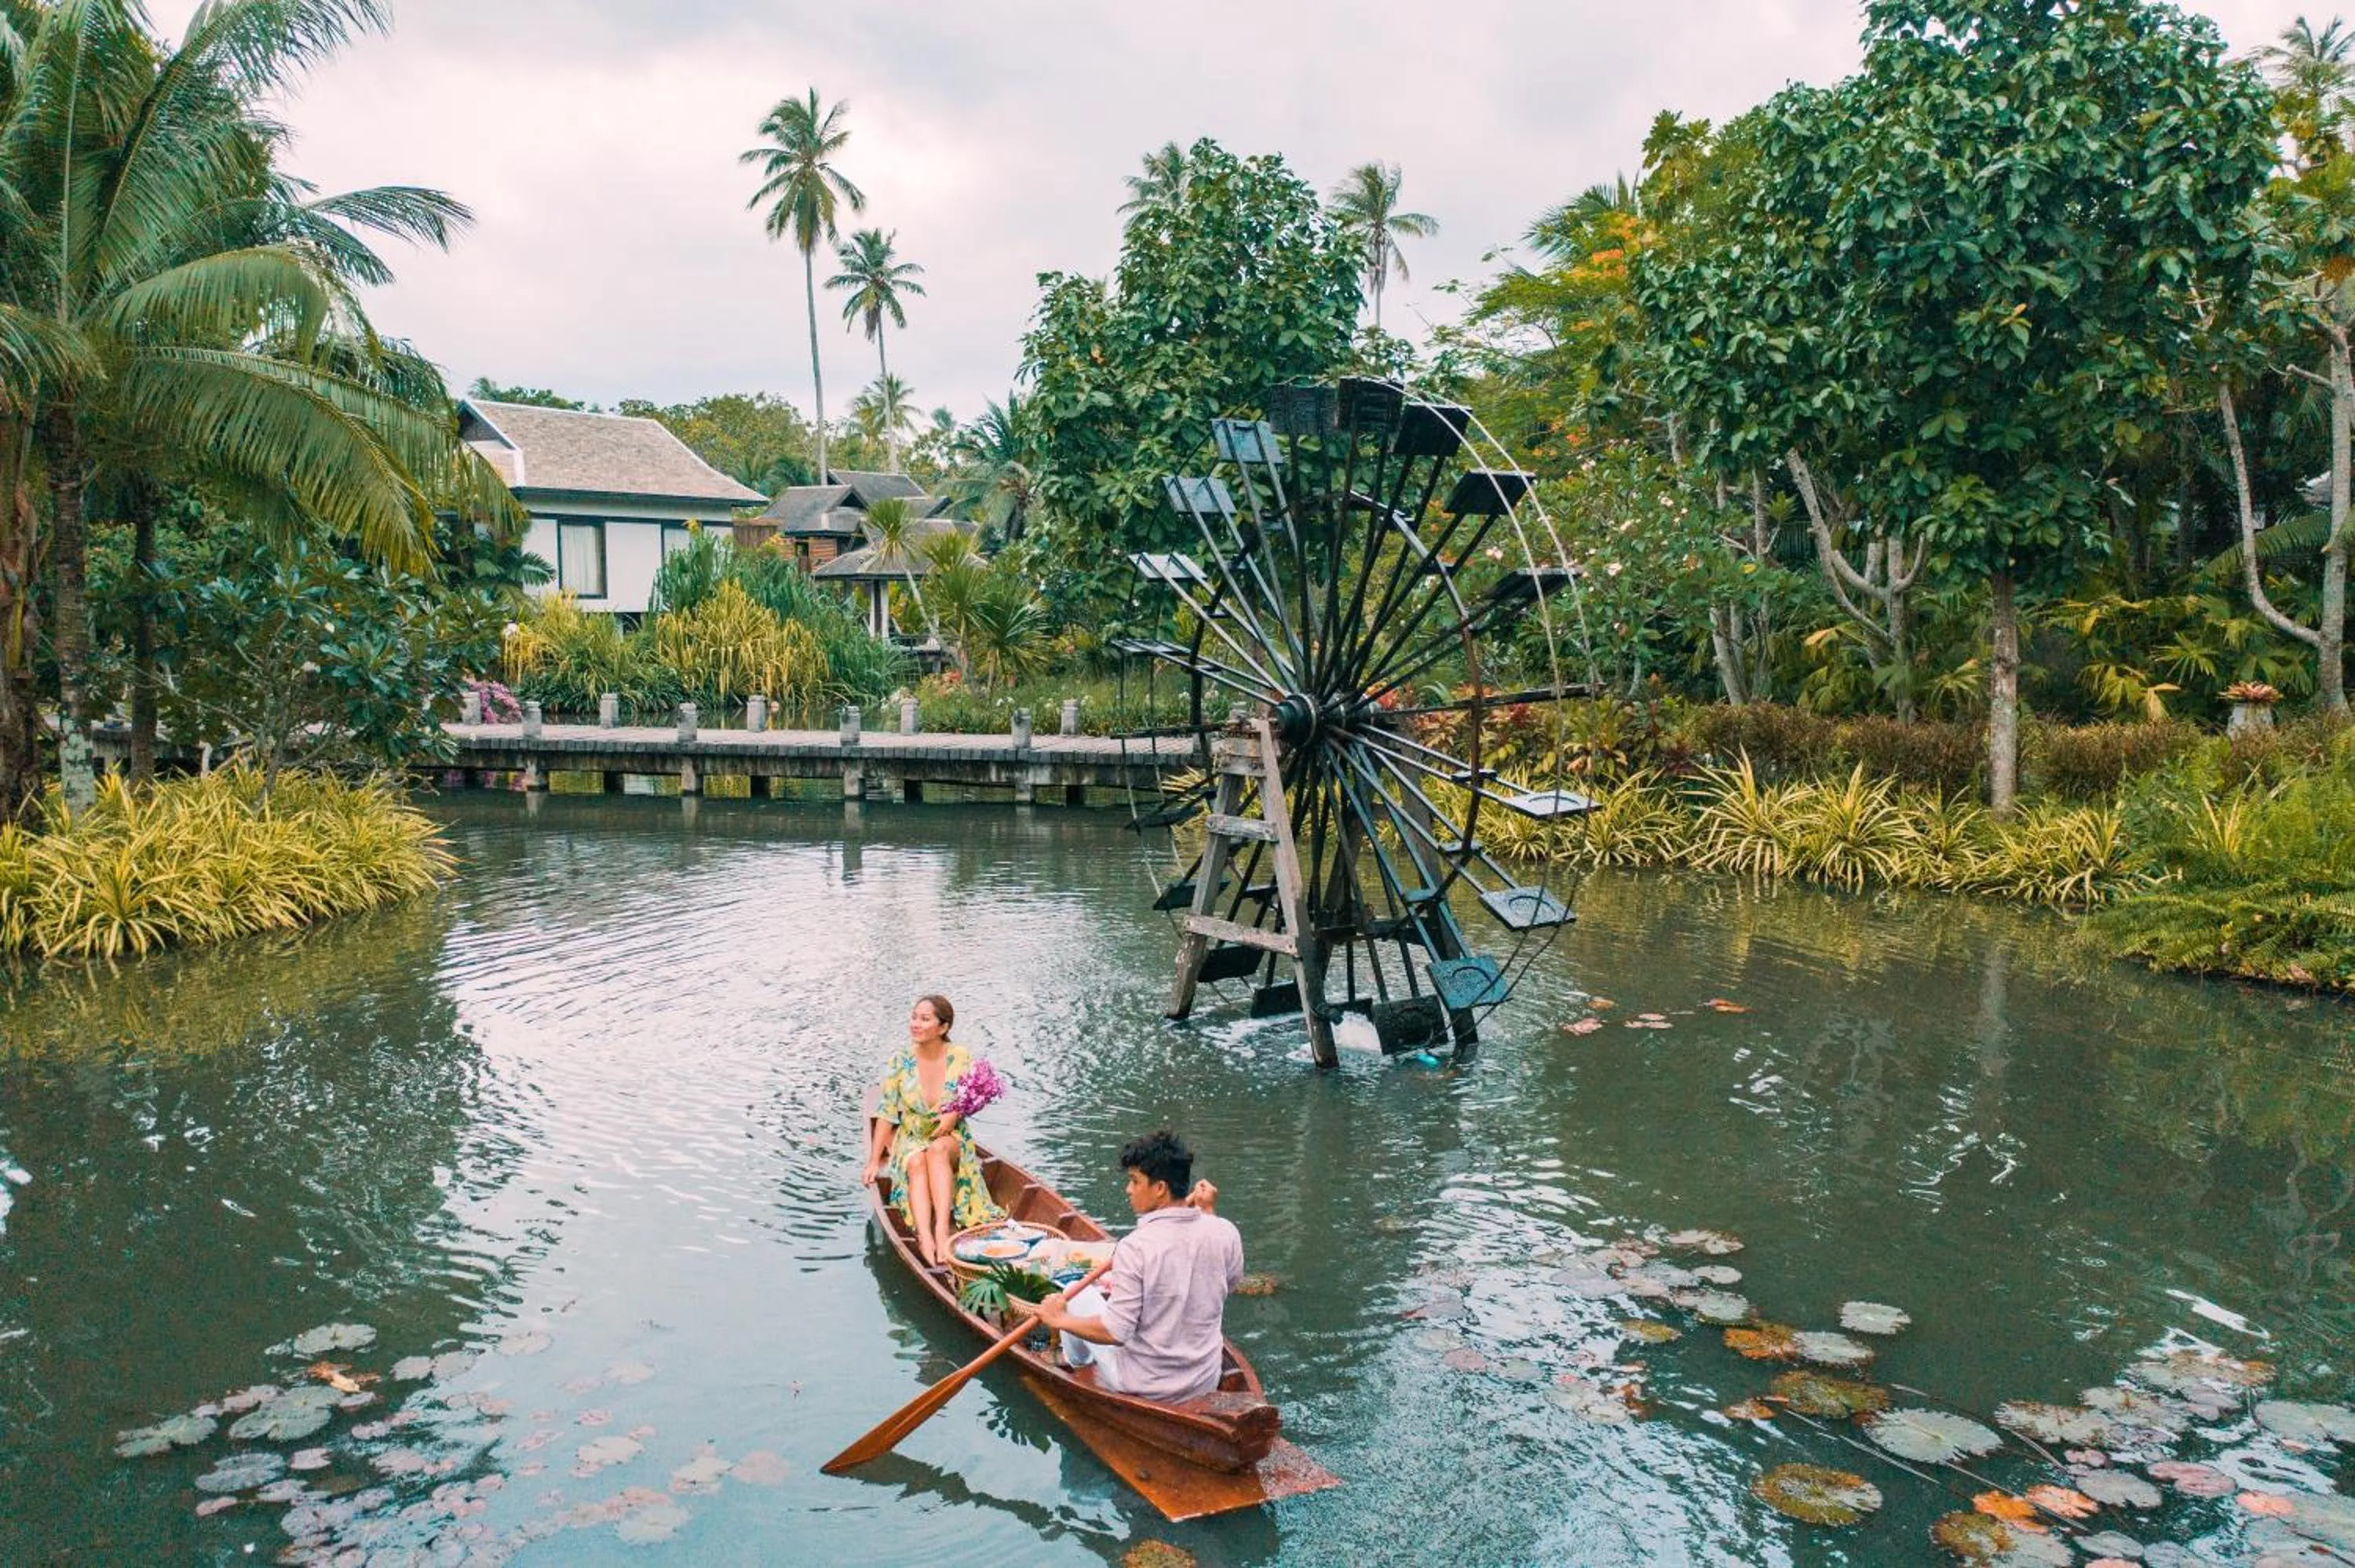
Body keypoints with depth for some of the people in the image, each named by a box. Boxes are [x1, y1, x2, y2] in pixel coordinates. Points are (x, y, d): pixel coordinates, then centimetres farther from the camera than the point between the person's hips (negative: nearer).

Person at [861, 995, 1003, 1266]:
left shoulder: (961, 1058, -7)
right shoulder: (900, 1063, -5)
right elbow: (886, 1115, -3)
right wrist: (874, 1162, -6)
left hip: (952, 1141, -1)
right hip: (911, 1141, 1)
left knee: (937, 1149, -35)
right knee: (917, 1161, -33)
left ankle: (943, 1228, -46)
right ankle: (925, 1238, -51)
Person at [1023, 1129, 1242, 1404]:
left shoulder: (1135, 1247, -27)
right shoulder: (1226, 1234, -13)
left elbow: (1116, 1333, -24)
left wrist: (1060, 1320, -9)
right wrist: (1208, 1212, 10)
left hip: (1144, 1388, -5)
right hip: (1206, 1382, 5)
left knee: (1077, 1293, 16)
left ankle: (1078, 1364, 46)